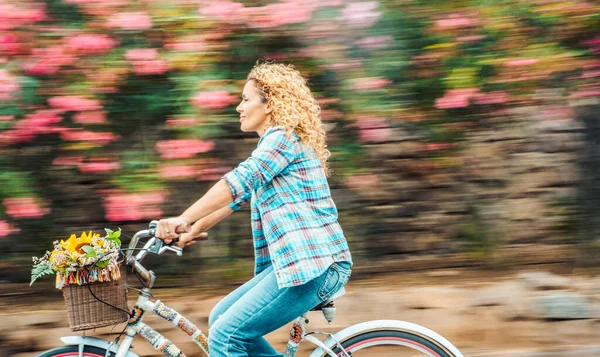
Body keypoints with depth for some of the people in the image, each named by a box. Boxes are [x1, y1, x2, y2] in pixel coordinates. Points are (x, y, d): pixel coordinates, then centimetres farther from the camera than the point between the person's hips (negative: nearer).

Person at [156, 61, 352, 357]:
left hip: (312, 266, -10)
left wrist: (183, 220, -26)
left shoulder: (283, 137, -9)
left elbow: (239, 182, -22)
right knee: (221, 319, 12)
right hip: (294, 263, 10)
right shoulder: (272, 145, 23)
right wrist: (192, 230, 24)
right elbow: (238, 197, 28)